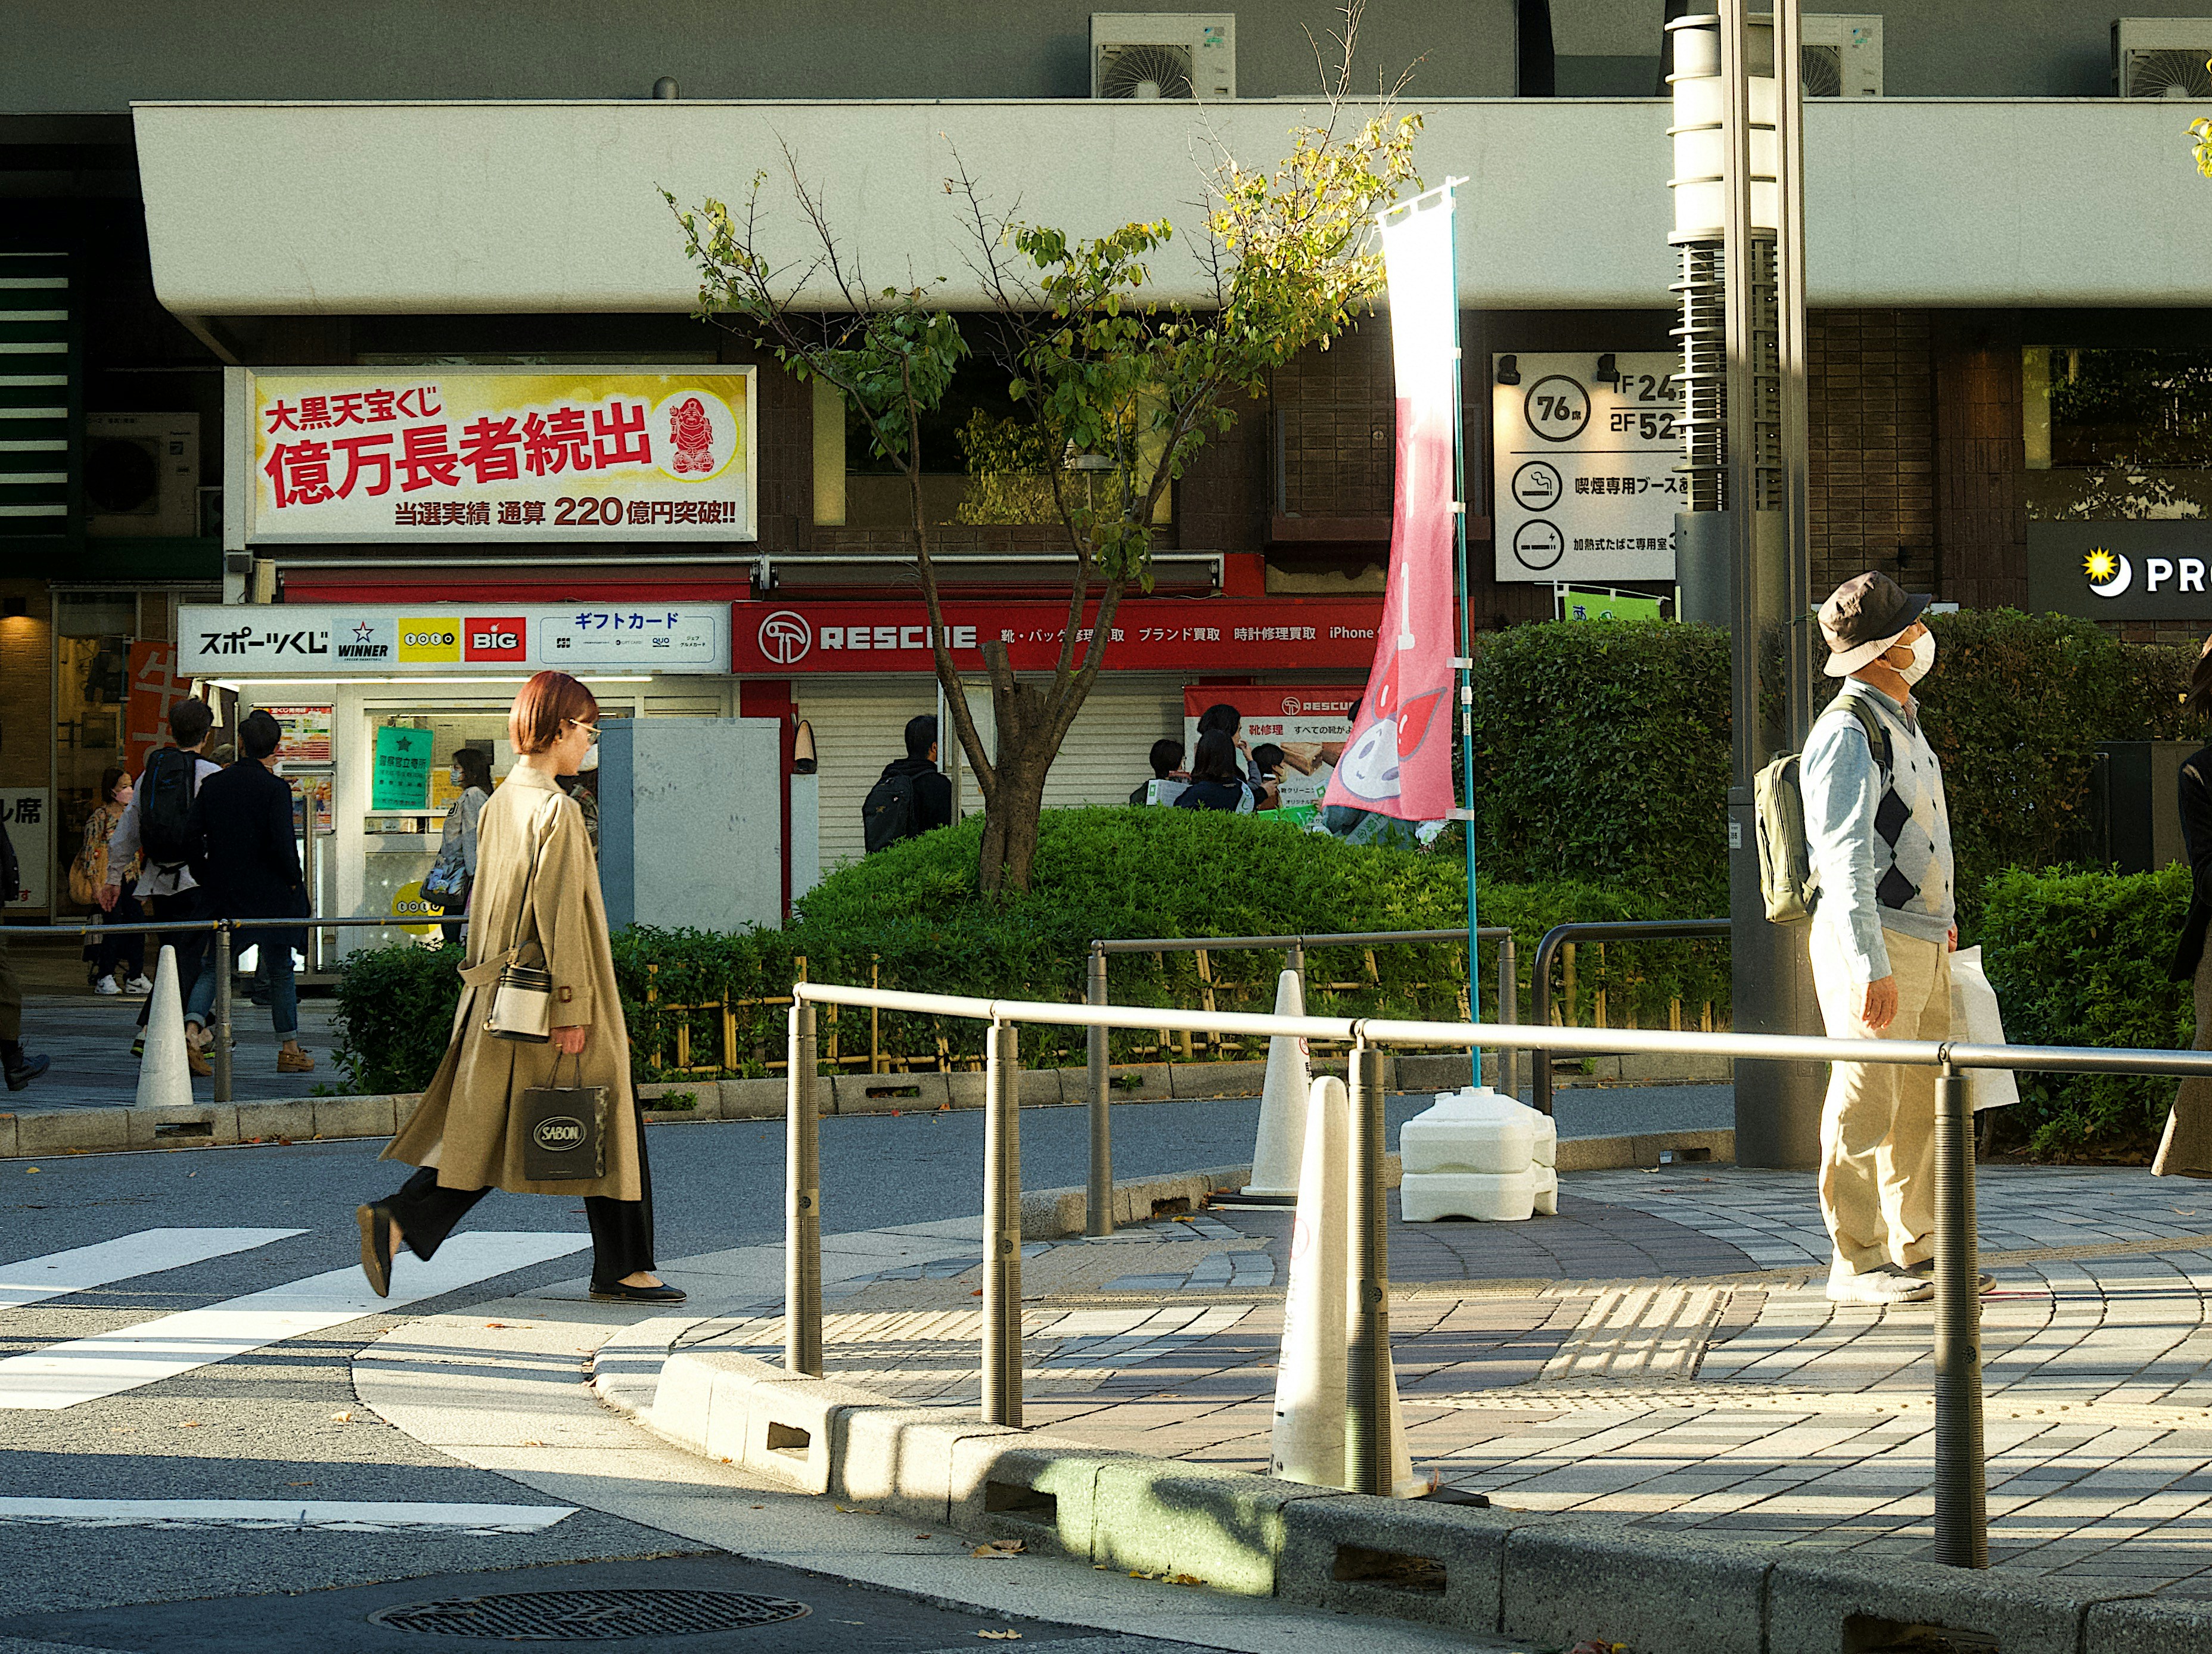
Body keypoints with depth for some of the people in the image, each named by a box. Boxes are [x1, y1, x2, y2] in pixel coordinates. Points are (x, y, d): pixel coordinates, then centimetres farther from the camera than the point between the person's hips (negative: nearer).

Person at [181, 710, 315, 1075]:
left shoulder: (212, 784, 2)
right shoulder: (275, 788, -12)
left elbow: (192, 836, 0)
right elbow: (282, 843, -19)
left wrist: (206, 878, 11)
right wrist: (295, 879, -4)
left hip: (223, 893, 3)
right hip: (269, 894, -3)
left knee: (216, 965, 11)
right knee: (281, 970, 10)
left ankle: (192, 1026, -14)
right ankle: (289, 1049, 15)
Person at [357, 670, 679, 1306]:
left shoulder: (498, 804, 10)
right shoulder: (556, 810, -16)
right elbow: (561, 914, -19)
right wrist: (572, 1008, -18)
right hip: (545, 995, -9)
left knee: (487, 1127, 10)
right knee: (608, 1120, 3)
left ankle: (397, 1217, -5)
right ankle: (621, 1268, 9)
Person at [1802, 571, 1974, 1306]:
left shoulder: (1903, 721, 17)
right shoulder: (1847, 733, -14)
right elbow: (1845, 857, -21)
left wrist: (1943, 914, 26)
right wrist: (1871, 965, -25)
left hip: (1925, 943, 10)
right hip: (1871, 943, -10)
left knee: (1922, 1104, 12)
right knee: (1865, 1103, -6)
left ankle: (1915, 1249, 19)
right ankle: (1856, 1262, -3)